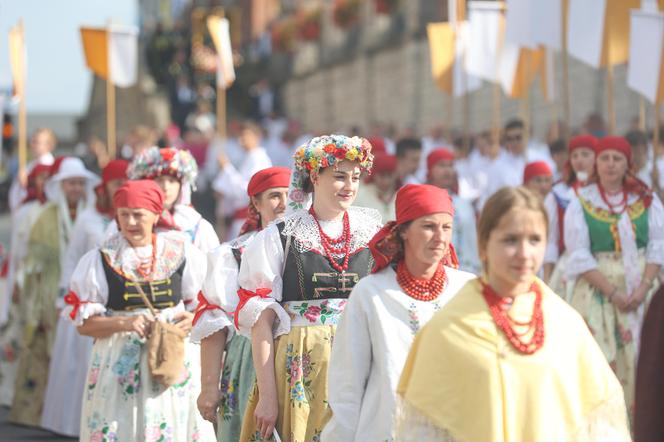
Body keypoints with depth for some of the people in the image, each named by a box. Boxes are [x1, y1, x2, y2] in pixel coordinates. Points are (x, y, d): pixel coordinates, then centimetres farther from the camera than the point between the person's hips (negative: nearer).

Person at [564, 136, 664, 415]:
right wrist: (613, 291, -13)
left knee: (640, 356, 0)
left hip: (642, 288, 2)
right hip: (597, 288, -2)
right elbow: (579, 255, -4)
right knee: (601, 356, -6)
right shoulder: (582, 202, 1)